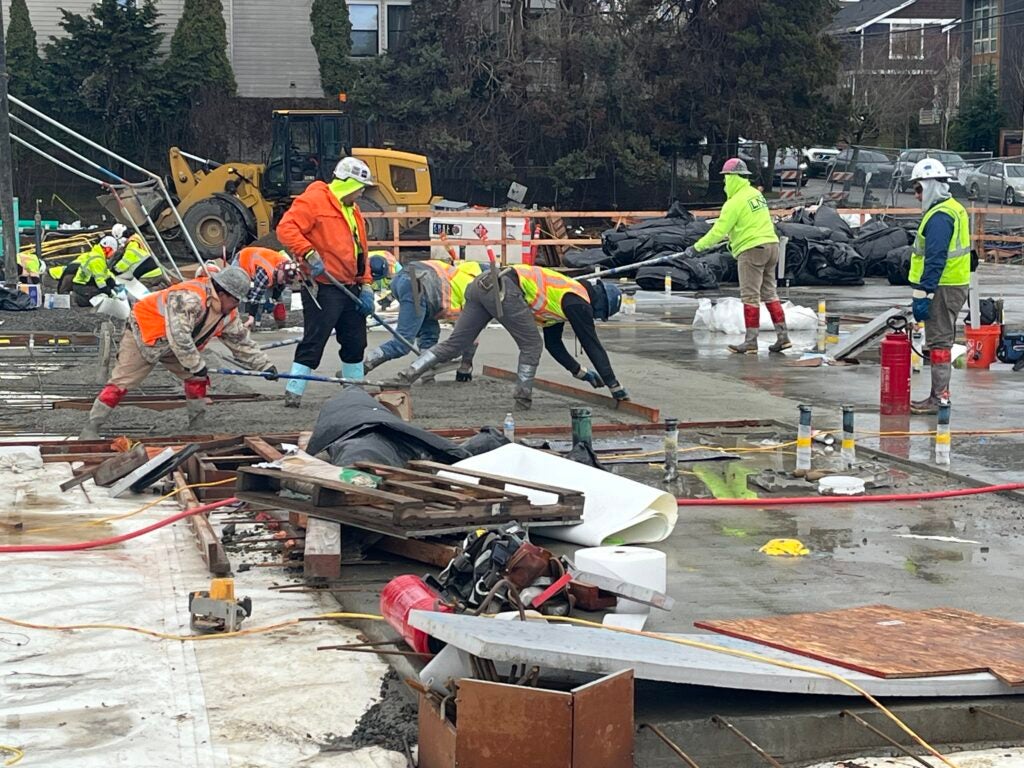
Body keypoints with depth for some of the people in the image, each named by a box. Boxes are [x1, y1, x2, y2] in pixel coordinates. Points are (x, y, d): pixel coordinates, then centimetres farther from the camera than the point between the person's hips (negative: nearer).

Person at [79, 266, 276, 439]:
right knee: (122, 381, -11)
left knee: (197, 377, 1)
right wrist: (196, 365, -30)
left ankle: (198, 424, 12)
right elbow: (178, 336, -38)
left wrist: (265, 366, 6)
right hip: (143, 335, -9)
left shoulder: (228, 314, -4)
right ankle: (91, 428, -6)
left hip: (174, 345, 9)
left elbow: (242, 342, 8)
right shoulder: (190, 297, -34)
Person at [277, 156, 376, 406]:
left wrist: (365, 285, 13)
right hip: (323, 286, -9)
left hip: (350, 288, 9)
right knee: (314, 341, -10)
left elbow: (361, 252, 22)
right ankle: (294, 392, -6)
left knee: (355, 342, 14)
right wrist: (308, 254, -29)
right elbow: (286, 228, -20)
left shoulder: (353, 211, 19)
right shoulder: (314, 200, -9)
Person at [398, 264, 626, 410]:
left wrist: (581, 372, 40)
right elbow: (593, 346, 4)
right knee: (531, 346, 5)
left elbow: (554, 344, 37)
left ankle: (408, 374, -4)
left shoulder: (563, 297, 31)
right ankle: (523, 398, 6)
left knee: (454, 343, 6)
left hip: (482, 285, 9)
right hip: (504, 289, -9)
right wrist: (614, 386, 9)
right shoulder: (579, 302, 5)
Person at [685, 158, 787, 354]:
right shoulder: (756, 194, 13)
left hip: (752, 250, -8)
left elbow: (719, 230, -13)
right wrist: (733, 238, 35)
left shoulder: (735, 202, -13)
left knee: (750, 296, -5)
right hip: (771, 244, 8)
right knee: (770, 293, 12)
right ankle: (783, 336, 9)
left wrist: (697, 247, -5)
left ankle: (751, 342, -4)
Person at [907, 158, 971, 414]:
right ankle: (940, 393, 23)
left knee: (939, 342, -7)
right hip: (954, 286, 11)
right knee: (942, 341, 16)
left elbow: (935, 260, -24)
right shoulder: (954, 209, 15)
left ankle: (938, 399, -4)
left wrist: (922, 295, -23)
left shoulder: (939, 216, -18)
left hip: (943, 288, -11)